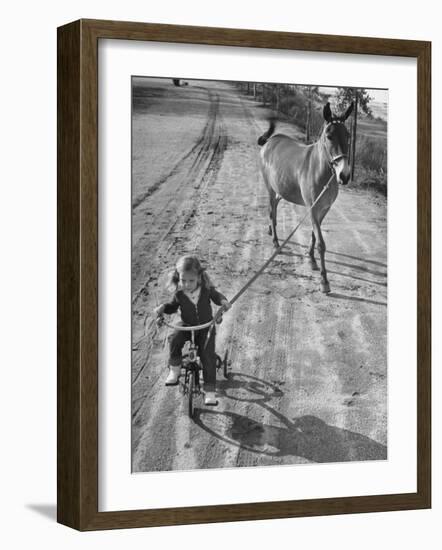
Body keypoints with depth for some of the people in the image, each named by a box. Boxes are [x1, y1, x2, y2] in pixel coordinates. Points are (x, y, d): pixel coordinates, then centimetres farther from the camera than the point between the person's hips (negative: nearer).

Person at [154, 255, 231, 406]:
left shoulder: (206, 288, -13)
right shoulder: (179, 293, -12)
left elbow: (216, 296, 5)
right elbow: (173, 306, 7)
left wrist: (223, 301, -17)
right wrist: (163, 307, -13)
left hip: (206, 326, -1)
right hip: (186, 326, 1)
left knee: (208, 355, -15)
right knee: (174, 339, -30)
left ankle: (209, 390, -7)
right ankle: (174, 369, -9)